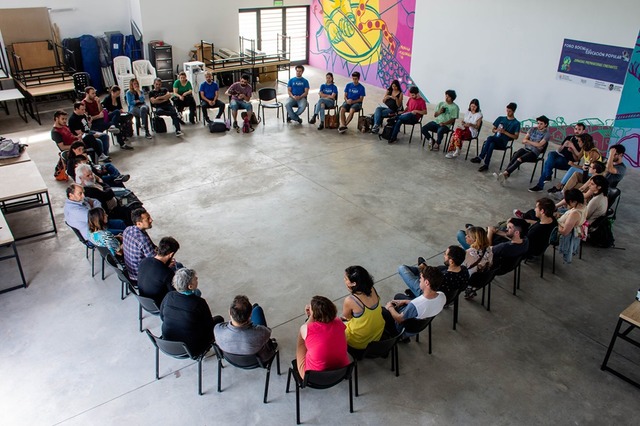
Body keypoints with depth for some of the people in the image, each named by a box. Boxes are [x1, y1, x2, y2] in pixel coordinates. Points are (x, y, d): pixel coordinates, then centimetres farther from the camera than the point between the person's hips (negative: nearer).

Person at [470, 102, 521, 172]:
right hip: (495, 140, 3)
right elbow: (493, 130, 21)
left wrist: (505, 132, -12)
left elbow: (516, 137, -1)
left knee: (490, 138, -33)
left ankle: (480, 158, -29)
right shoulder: (501, 118, 17)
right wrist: (496, 130, -4)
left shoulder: (516, 123, 4)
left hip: (503, 142, -3)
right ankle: (486, 165, -38)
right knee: (491, 145, -35)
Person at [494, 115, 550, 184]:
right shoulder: (533, 129, 12)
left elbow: (539, 145, -15)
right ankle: (505, 176, -41)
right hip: (525, 148, 4)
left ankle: (504, 173, -43)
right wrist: (534, 143, -8)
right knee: (513, 158, -28)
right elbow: (523, 141, 9)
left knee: (519, 159, -33)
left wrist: (528, 141, -10)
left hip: (534, 153, -4)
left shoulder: (547, 134, -2)